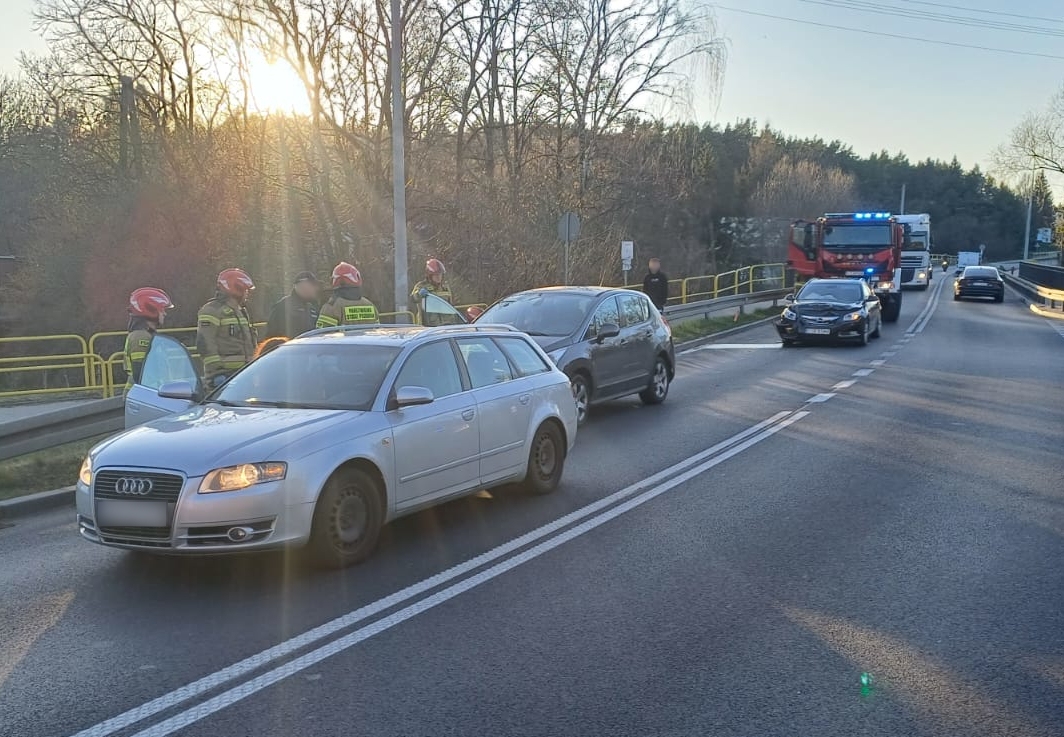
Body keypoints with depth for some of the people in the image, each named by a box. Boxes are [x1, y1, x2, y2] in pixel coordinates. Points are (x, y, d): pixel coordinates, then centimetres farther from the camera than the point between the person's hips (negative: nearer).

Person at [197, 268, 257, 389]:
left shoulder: (241, 311, 22)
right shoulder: (212, 310, -9)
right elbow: (204, 343, -18)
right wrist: (214, 370, -23)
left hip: (242, 371, 10)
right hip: (224, 374, -10)